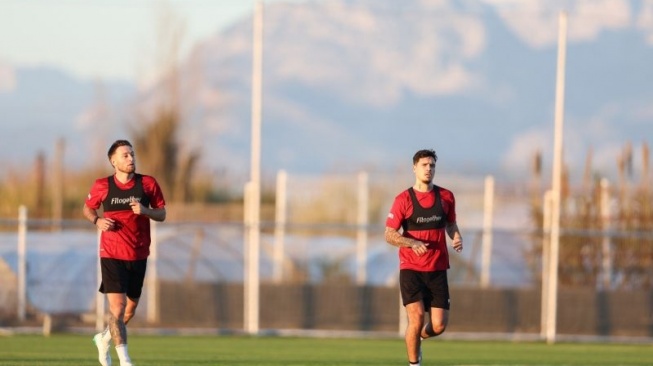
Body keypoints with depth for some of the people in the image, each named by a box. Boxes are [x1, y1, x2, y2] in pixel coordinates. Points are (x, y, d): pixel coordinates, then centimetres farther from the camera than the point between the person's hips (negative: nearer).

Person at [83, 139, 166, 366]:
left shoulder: (148, 184, 0)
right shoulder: (102, 186, -3)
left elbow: (162, 214, 5)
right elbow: (87, 209, 13)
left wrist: (145, 211, -16)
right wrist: (97, 221, -9)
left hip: (138, 254, 3)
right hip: (111, 254, -3)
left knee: (131, 306, 13)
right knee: (117, 305, -14)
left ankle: (104, 339, 40)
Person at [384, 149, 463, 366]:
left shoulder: (446, 197, 6)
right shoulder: (403, 200, -4)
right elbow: (389, 235, -5)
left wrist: (456, 238, -2)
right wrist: (413, 243, -23)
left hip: (438, 269, 3)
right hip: (411, 268, -3)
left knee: (439, 325, -2)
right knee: (417, 316, -17)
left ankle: (418, 338, 33)